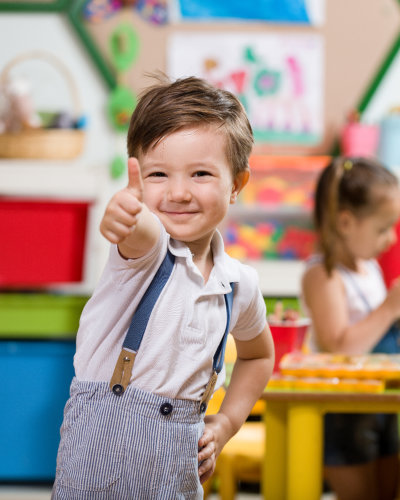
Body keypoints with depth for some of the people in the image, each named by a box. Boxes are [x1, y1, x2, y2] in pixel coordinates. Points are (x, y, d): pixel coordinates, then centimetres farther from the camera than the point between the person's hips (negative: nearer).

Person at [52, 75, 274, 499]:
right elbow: (145, 236, -37)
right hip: (102, 447, -4)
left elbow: (258, 354, 25)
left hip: (181, 458, 4)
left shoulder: (240, 284, 5)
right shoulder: (144, 248, -10)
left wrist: (226, 422, 13)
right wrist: (127, 218, -59)